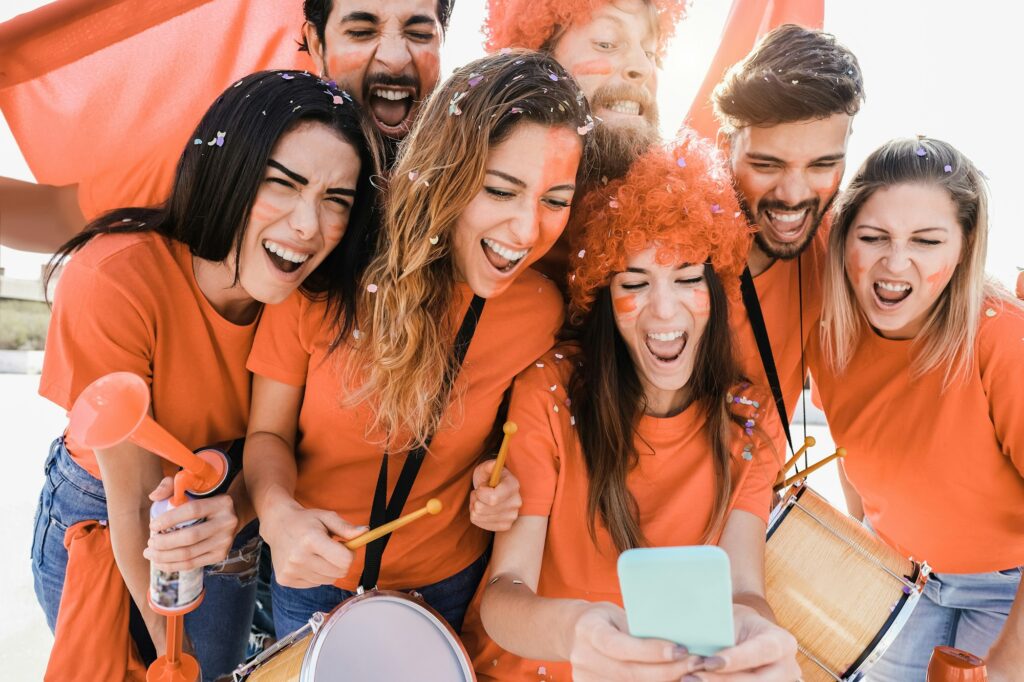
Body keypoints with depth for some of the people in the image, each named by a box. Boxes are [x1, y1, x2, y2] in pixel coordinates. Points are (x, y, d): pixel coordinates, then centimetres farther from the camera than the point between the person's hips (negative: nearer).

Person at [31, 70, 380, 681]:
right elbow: (135, 498, -26)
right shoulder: (115, 279, -33)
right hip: (94, 527, -3)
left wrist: (236, 511, -33)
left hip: (230, 536, 3)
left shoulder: (320, 293, -20)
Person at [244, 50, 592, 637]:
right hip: (315, 574, 0)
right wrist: (278, 512, -32)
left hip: (448, 585, 1)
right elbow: (268, 433, -12)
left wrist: (498, 484, -20)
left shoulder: (541, 310, -17)